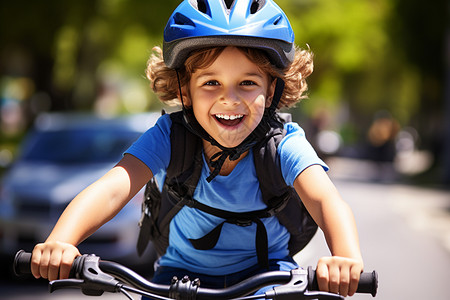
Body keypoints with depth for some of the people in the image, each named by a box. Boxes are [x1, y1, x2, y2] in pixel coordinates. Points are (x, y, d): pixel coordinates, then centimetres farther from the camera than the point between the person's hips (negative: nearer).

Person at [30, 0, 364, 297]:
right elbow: (111, 189, -35)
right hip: (184, 272, 1)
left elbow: (325, 199, -39)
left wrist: (347, 258, -62)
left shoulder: (284, 145, -21)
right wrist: (59, 242, -56)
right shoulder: (169, 137, -20)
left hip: (265, 272, -1)